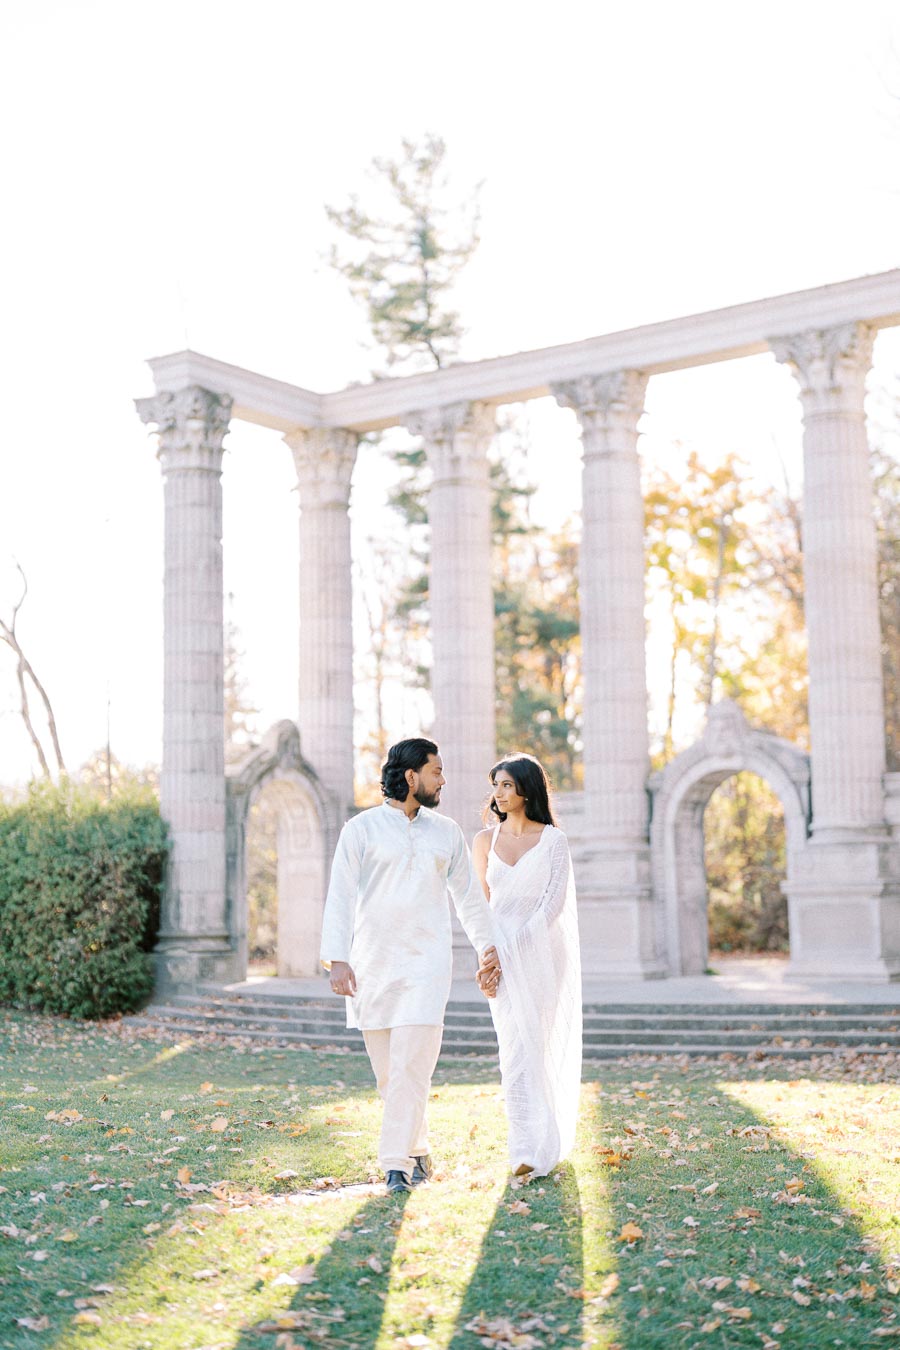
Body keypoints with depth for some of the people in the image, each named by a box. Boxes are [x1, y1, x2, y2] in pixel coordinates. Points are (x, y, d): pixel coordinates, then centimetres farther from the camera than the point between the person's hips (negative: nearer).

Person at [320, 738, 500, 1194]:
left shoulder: (447, 833, 11)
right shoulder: (362, 829, 1)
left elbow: (468, 895, 20)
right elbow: (340, 896, -4)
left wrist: (487, 947, 19)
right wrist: (337, 959, -12)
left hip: (426, 963, 1)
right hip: (371, 964, -1)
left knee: (411, 1065, -11)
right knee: (387, 1071, 5)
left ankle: (397, 1163, -8)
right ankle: (418, 1151, 21)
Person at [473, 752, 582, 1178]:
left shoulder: (553, 841, 0)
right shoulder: (485, 840, 8)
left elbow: (553, 905, -8)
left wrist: (510, 948, -16)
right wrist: (488, 958, -3)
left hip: (541, 952, -2)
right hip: (502, 955, 2)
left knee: (533, 1047, -3)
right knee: (517, 1051, -5)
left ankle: (540, 1146, 8)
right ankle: (529, 1147, -4)